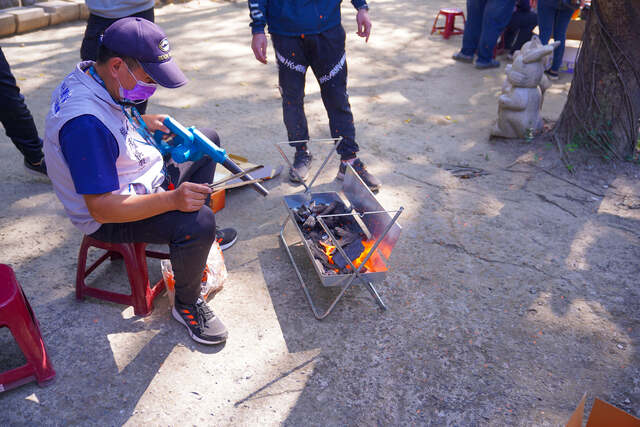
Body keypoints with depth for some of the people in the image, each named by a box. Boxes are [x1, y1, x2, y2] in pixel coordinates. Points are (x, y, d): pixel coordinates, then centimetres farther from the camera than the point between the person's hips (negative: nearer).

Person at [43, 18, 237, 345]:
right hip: (111, 216, -11)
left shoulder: (90, 77, -3)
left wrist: (143, 122, 4)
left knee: (207, 139, 20)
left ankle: (200, 236, 27)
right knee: (197, 221, -36)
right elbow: (101, 207, -34)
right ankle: (186, 305, -7)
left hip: (138, 179, 11)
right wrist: (171, 199, -42)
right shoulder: (85, 123, -34)